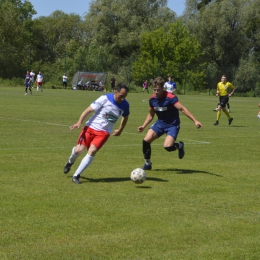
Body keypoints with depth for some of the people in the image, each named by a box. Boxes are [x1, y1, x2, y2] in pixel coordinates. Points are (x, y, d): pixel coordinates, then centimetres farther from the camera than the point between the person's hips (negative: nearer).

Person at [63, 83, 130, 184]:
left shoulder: (125, 105, -2)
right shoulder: (105, 99, -14)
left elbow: (125, 117, 22)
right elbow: (89, 110, -13)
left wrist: (120, 130, 19)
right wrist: (79, 122, -23)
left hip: (104, 132, 2)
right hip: (91, 127, -2)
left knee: (92, 151, -19)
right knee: (79, 150, -9)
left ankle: (76, 176, -10)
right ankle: (70, 162, 30)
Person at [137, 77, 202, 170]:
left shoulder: (170, 97, -24)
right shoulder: (152, 99, -4)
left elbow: (182, 109, -31)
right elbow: (151, 115, 13)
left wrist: (195, 121, -39)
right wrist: (143, 126, 4)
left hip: (172, 125, -6)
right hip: (160, 123, 6)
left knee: (167, 146, -26)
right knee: (146, 140, -10)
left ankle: (179, 146, 12)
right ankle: (147, 164, 12)